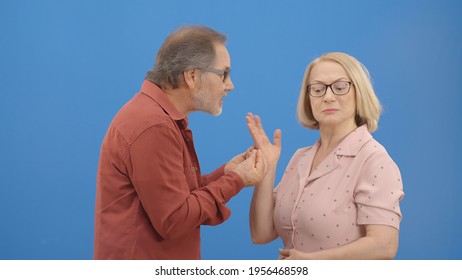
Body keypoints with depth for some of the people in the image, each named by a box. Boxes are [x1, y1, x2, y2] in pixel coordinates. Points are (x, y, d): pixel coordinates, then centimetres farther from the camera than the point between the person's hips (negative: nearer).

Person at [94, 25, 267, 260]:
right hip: (141, 267, -10)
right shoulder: (153, 126, -22)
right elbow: (174, 221, -22)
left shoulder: (161, 117, 10)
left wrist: (224, 174, 1)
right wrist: (234, 181, -14)